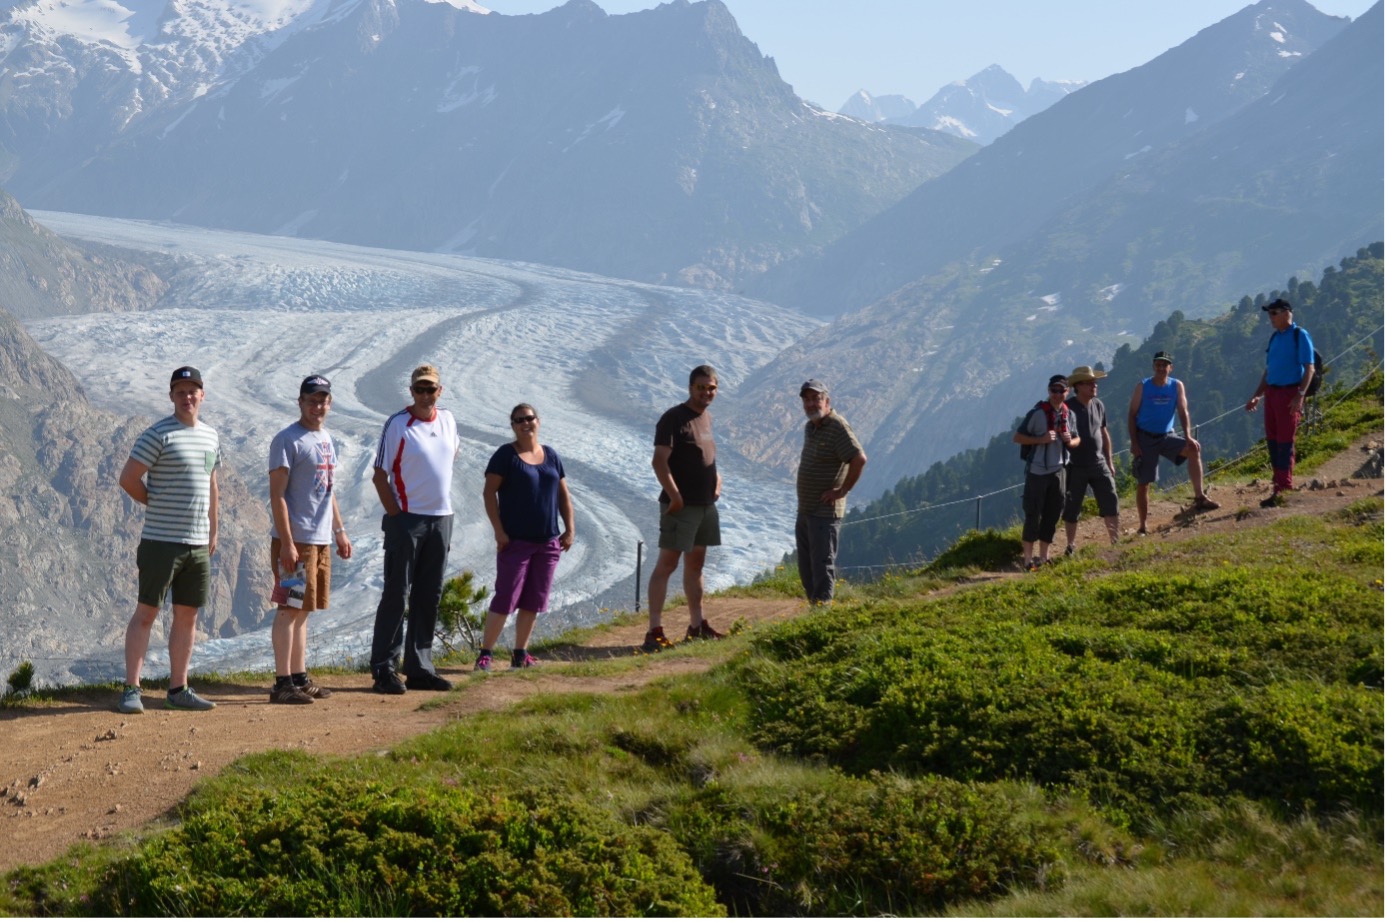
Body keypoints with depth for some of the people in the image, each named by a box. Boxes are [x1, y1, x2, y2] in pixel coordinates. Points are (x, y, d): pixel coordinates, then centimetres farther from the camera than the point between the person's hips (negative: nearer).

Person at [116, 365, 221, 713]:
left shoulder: (210, 436, 14)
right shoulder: (158, 435, -8)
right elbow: (128, 480, -10)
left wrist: (212, 531, 20)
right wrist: (160, 506, -1)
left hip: (198, 544, 7)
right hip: (161, 541, -7)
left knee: (187, 616, 10)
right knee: (146, 613, -4)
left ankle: (179, 689, 16)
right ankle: (131, 689, -2)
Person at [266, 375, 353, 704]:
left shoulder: (326, 439, 16)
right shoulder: (287, 440, -11)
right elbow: (277, 495, -15)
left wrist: (339, 531, 20)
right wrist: (286, 543, -21)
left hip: (320, 540, 9)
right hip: (295, 540, -9)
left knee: (303, 609, 13)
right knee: (290, 609, -8)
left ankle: (300, 678, 18)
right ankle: (283, 683, -7)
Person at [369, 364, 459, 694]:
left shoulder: (448, 420, 8)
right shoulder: (398, 424, -9)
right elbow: (380, 475, -9)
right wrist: (395, 514, -13)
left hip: (441, 518, 6)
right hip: (407, 518, -6)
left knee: (429, 597, 9)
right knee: (396, 594, -5)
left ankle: (419, 669, 16)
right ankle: (383, 669, -2)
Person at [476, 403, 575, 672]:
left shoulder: (551, 456, 13)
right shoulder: (506, 455, -3)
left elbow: (563, 496, 17)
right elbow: (489, 493, -8)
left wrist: (569, 530, 8)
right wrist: (499, 531, -14)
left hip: (547, 542, 5)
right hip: (516, 541, -5)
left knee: (533, 602, 7)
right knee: (505, 599, -7)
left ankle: (520, 654, 14)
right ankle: (485, 654, -2)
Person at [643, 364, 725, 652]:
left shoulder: (707, 418, 14)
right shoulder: (673, 418, -12)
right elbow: (659, 461, -19)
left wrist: (716, 478, 9)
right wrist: (675, 496, -23)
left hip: (706, 504, 9)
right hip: (681, 506, -9)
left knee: (695, 564, 16)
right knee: (667, 563, -9)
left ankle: (697, 626, 25)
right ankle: (654, 632, -10)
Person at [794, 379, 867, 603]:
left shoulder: (837, 426, -17)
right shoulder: (810, 427, 12)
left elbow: (859, 459, -27)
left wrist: (842, 491, -21)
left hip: (825, 512, -9)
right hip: (804, 510, 10)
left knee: (822, 565, -7)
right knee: (806, 567, 14)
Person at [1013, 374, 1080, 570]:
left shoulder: (1069, 414, 7)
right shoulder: (1037, 413, -10)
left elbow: (1076, 440, 19)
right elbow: (1017, 438, -9)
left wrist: (1071, 441, -5)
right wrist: (1041, 440, -22)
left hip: (1058, 470, 6)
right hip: (1037, 471, -6)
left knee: (1053, 514, 10)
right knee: (1033, 514, -4)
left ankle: (1043, 556, 21)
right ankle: (1027, 557, 1)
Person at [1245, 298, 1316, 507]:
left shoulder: (1300, 335, -7)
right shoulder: (1275, 337, 15)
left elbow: (1309, 368, -12)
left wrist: (1300, 396, -22)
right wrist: (1257, 396, 18)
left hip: (1289, 394, -8)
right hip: (1271, 393, 8)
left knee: (1285, 442, -7)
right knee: (1272, 441, 9)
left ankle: (1283, 489, -5)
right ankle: (1278, 485, 16)